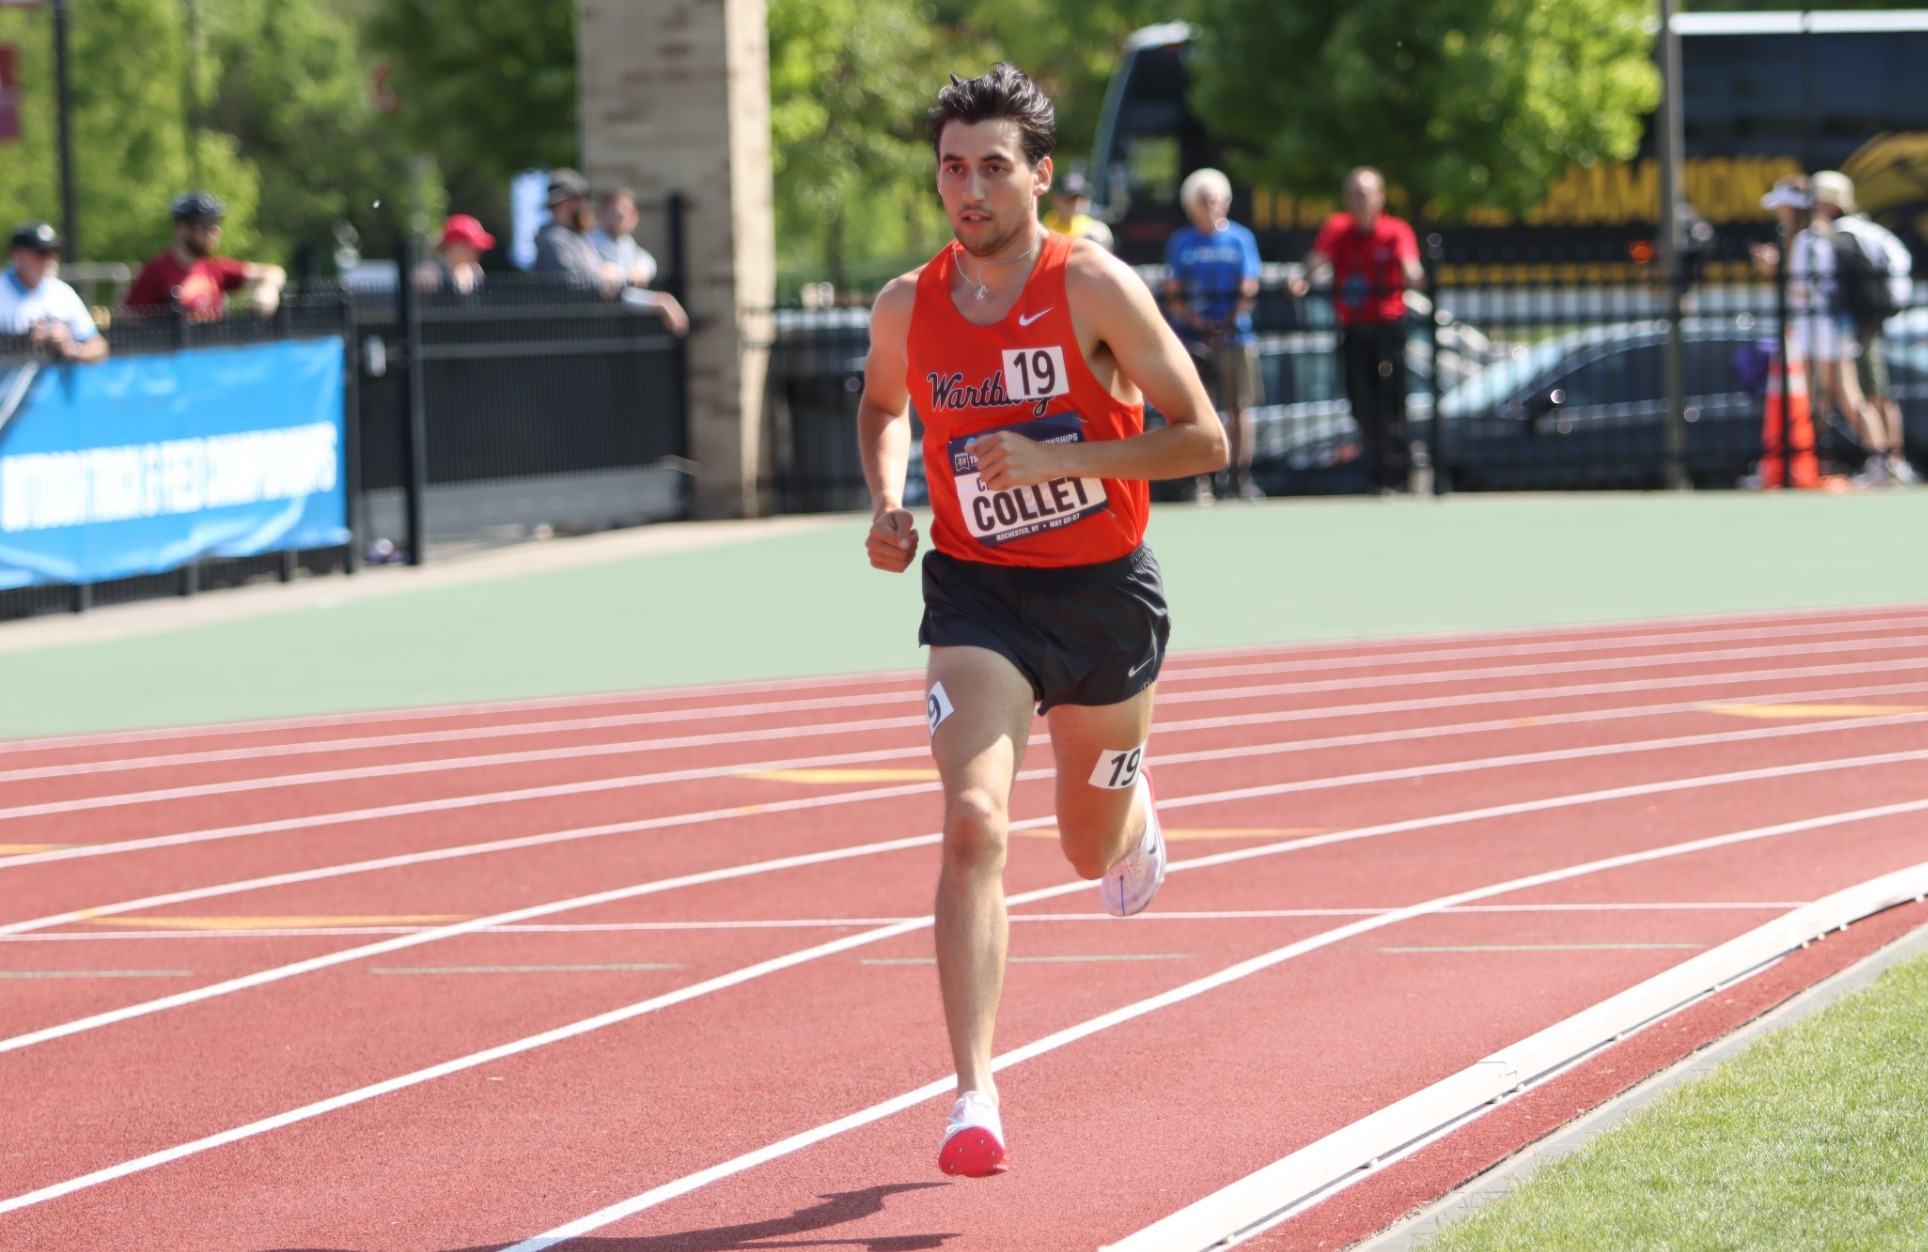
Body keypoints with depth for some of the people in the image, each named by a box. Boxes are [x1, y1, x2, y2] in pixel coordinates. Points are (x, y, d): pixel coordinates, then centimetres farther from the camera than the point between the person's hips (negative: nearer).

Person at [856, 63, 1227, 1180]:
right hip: (979, 594, 1)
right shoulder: (908, 308, -4)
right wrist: (887, 504, 1)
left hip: (1105, 593, -1)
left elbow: (1204, 439, -14)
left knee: (1091, 851, 17)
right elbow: (883, 404, 20)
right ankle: (976, 1098, -24)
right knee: (975, 824, -21)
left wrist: (1054, 460, -23)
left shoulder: (1096, 289, -14)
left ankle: (1130, 805, 57)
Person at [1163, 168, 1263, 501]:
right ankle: (1199, 479, -2)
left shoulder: (1241, 239, 6)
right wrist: (1195, 320, -13)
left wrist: (1228, 323, -14)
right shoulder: (1180, 242, 7)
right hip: (1193, 337, 0)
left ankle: (1240, 475, 7)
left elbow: (1248, 291, 1)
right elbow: (1172, 295, 4)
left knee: (1239, 407, 0)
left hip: (1235, 335, 0)